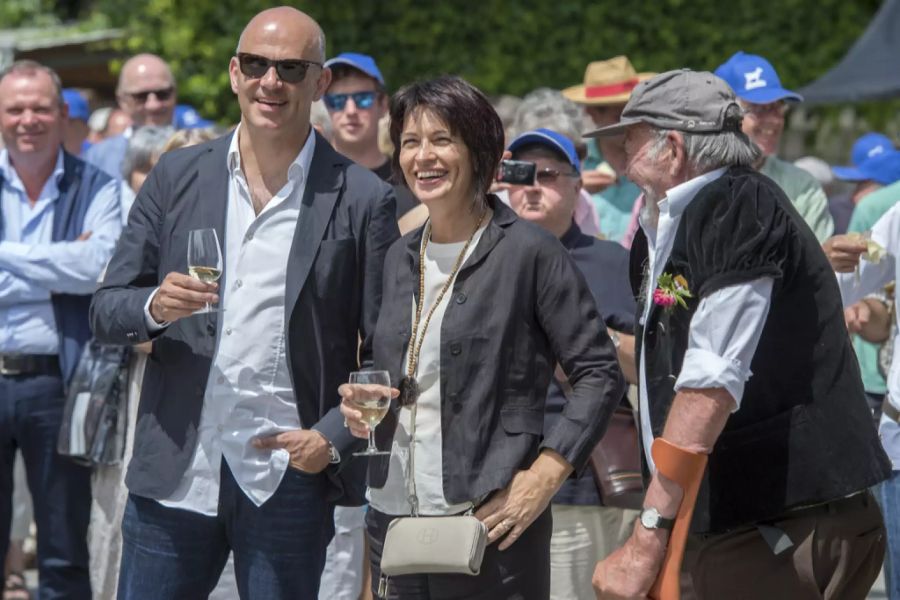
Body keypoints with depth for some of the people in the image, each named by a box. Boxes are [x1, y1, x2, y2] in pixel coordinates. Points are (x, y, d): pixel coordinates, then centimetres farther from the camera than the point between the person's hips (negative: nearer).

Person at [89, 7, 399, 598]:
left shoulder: (363, 200, -1)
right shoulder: (177, 176, 8)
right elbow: (106, 310, 9)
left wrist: (334, 439, -12)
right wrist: (154, 306, -13)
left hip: (289, 479, -2)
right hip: (175, 475, 2)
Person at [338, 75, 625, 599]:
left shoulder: (529, 252, -5)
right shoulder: (400, 259, 13)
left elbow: (601, 374, -7)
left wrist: (544, 476, -14)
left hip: (491, 522, -6)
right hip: (392, 520, 6)